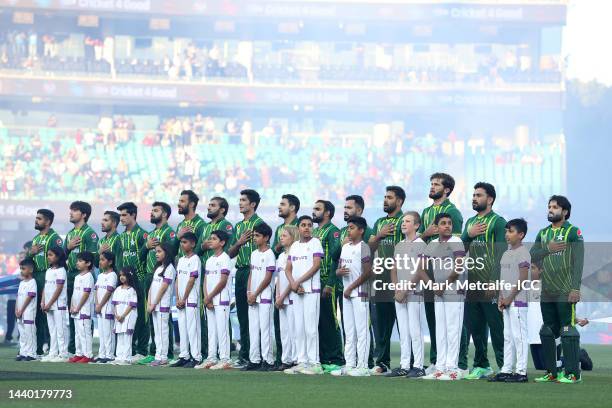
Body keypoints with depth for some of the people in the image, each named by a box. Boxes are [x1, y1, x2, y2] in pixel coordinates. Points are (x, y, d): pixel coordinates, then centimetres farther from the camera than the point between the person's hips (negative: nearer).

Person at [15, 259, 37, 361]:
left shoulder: (32, 282, -10)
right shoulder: (22, 283, 16)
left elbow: (29, 297, -14)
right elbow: (18, 296, 16)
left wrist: (22, 310, -14)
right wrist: (16, 309, 3)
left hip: (29, 313, -9)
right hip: (20, 313, 9)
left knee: (29, 333, -7)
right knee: (22, 333, 10)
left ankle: (31, 354, -5)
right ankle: (23, 353, 14)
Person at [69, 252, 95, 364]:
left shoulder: (88, 277, -11)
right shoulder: (77, 277, 17)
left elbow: (86, 294, -16)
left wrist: (78, 308, -15)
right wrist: (71, 306, 6)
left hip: (84, 309, -9)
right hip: (76, 310, 9)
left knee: (85, 332, -9)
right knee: (77, 332, 11)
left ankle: (88, 355, -8)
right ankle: (79, 353, 16)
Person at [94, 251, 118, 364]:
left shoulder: (112, 275, -9)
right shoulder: (100, 276, 15)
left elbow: (109, 292, -14)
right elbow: (97, 291, 11)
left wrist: (100, 306, -14)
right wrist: (97, 305, -2)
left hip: (108, 307, -8)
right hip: (99, 308, 8)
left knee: (108, 332, -7)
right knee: (101, 332, 10)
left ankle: (109, 355, -5)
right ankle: (101, 354, 14)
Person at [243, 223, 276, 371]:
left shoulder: (269, 255, -9)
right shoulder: (254, 254, 14)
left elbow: (267, 278, -12)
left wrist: (255, 294, -12)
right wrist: (248, 292, 2)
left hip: (264, 297, -8)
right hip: (252, 297, 8)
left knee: (265, 328, -8)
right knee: (253, 329, 7)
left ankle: (268, 360, -6)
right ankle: (254, 360, 10)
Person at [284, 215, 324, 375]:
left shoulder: (315, 243, -2)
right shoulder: (294, 246, 16)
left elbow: (316, 265, -11)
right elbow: (288, 269, 14)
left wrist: (298, 282, -12)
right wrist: (293, 284, -6)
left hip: (311, 290, -6)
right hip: (296, 292, 6)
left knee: (311, 327, -8)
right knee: (299, 328, 6)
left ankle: (314, 363, -6)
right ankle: (302, 362, 10)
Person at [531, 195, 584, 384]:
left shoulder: (573, 232, -3)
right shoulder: (543, 233, 16)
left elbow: (578, 262, -10)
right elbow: (532, 257, 7)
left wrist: (575, 288, -17)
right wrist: (548, 248, -10)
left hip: (565, 292, -7)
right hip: (547, 291, 7)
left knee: (568, 331, -9)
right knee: (547, 332, 9)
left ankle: (573, 373, -8)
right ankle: (551, 372, 16)